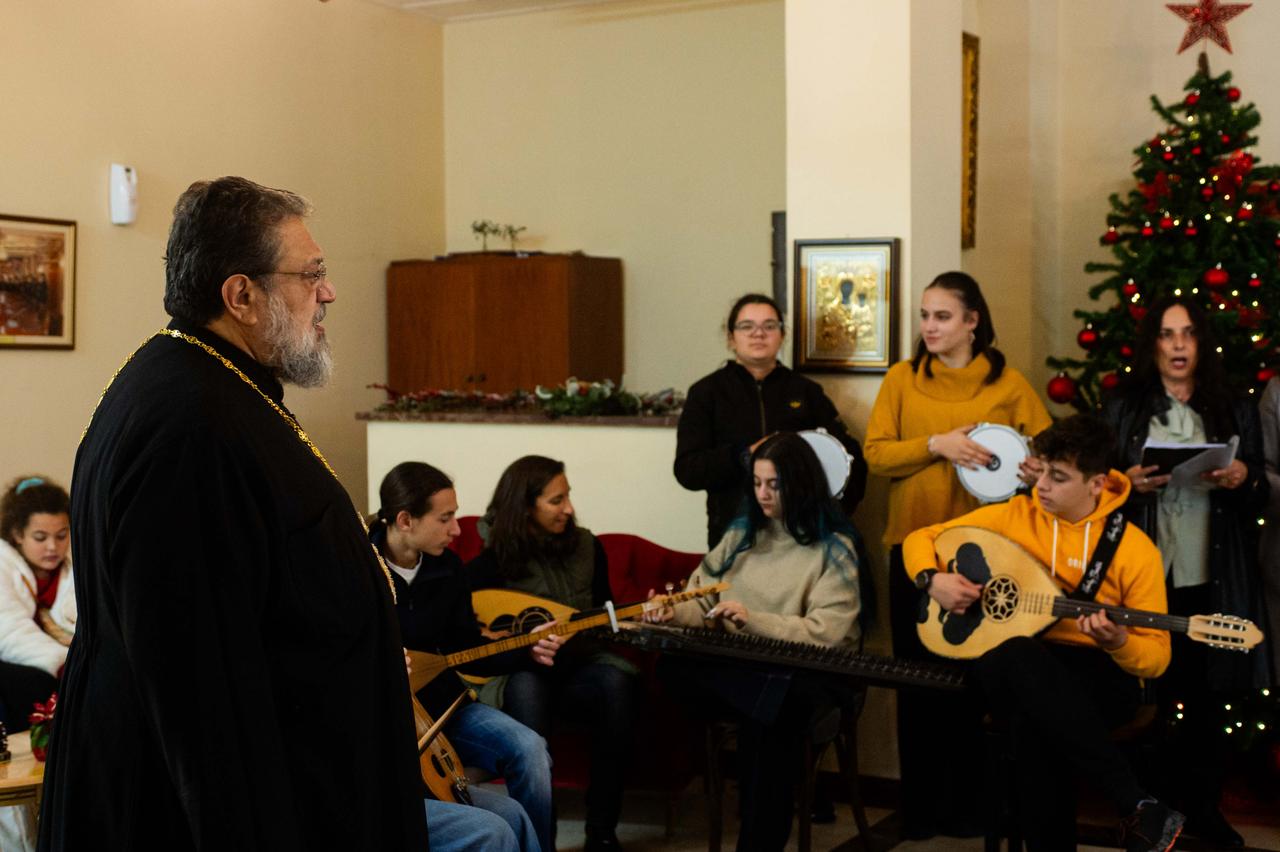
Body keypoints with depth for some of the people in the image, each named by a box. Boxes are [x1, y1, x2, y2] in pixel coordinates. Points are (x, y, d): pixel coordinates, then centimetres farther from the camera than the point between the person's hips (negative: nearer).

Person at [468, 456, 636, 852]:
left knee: (617, 682, -31)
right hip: (516, 671, -3)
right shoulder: (494, 562, -8)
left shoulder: (587, 547, 4)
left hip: (577, 667, 3)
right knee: (525, 688, -39)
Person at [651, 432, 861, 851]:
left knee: (764, 714, -39)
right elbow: (705, 600, 16)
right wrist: (676, 613, -6)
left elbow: (828, 633, -12)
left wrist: (753, 620, -20)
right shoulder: (743, 531, 15)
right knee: (676, 666, -28)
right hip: (741, 663, 5)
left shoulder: (833, 547, -2)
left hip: (810, 672, -4)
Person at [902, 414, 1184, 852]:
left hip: (1099, 677, -2)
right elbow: (921, 538, 13)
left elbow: (1156, 656, -2)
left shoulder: (1135, 548, -4)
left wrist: (1119, 644, -25)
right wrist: (933, 579, -9)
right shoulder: (1013, 515, 4)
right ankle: (1140, 807, -33)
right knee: (1010, 657, -39)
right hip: (1019, 669, 3)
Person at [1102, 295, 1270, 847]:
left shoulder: (1235, 410, 10)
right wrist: (1128, 483, -14)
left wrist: (1244, 478, -9)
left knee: (1205, 695, 6)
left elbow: (1261, 494, 12)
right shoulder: (1122, 409, 5)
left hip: (1211, 581, 2)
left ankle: (1200, 804, 21)